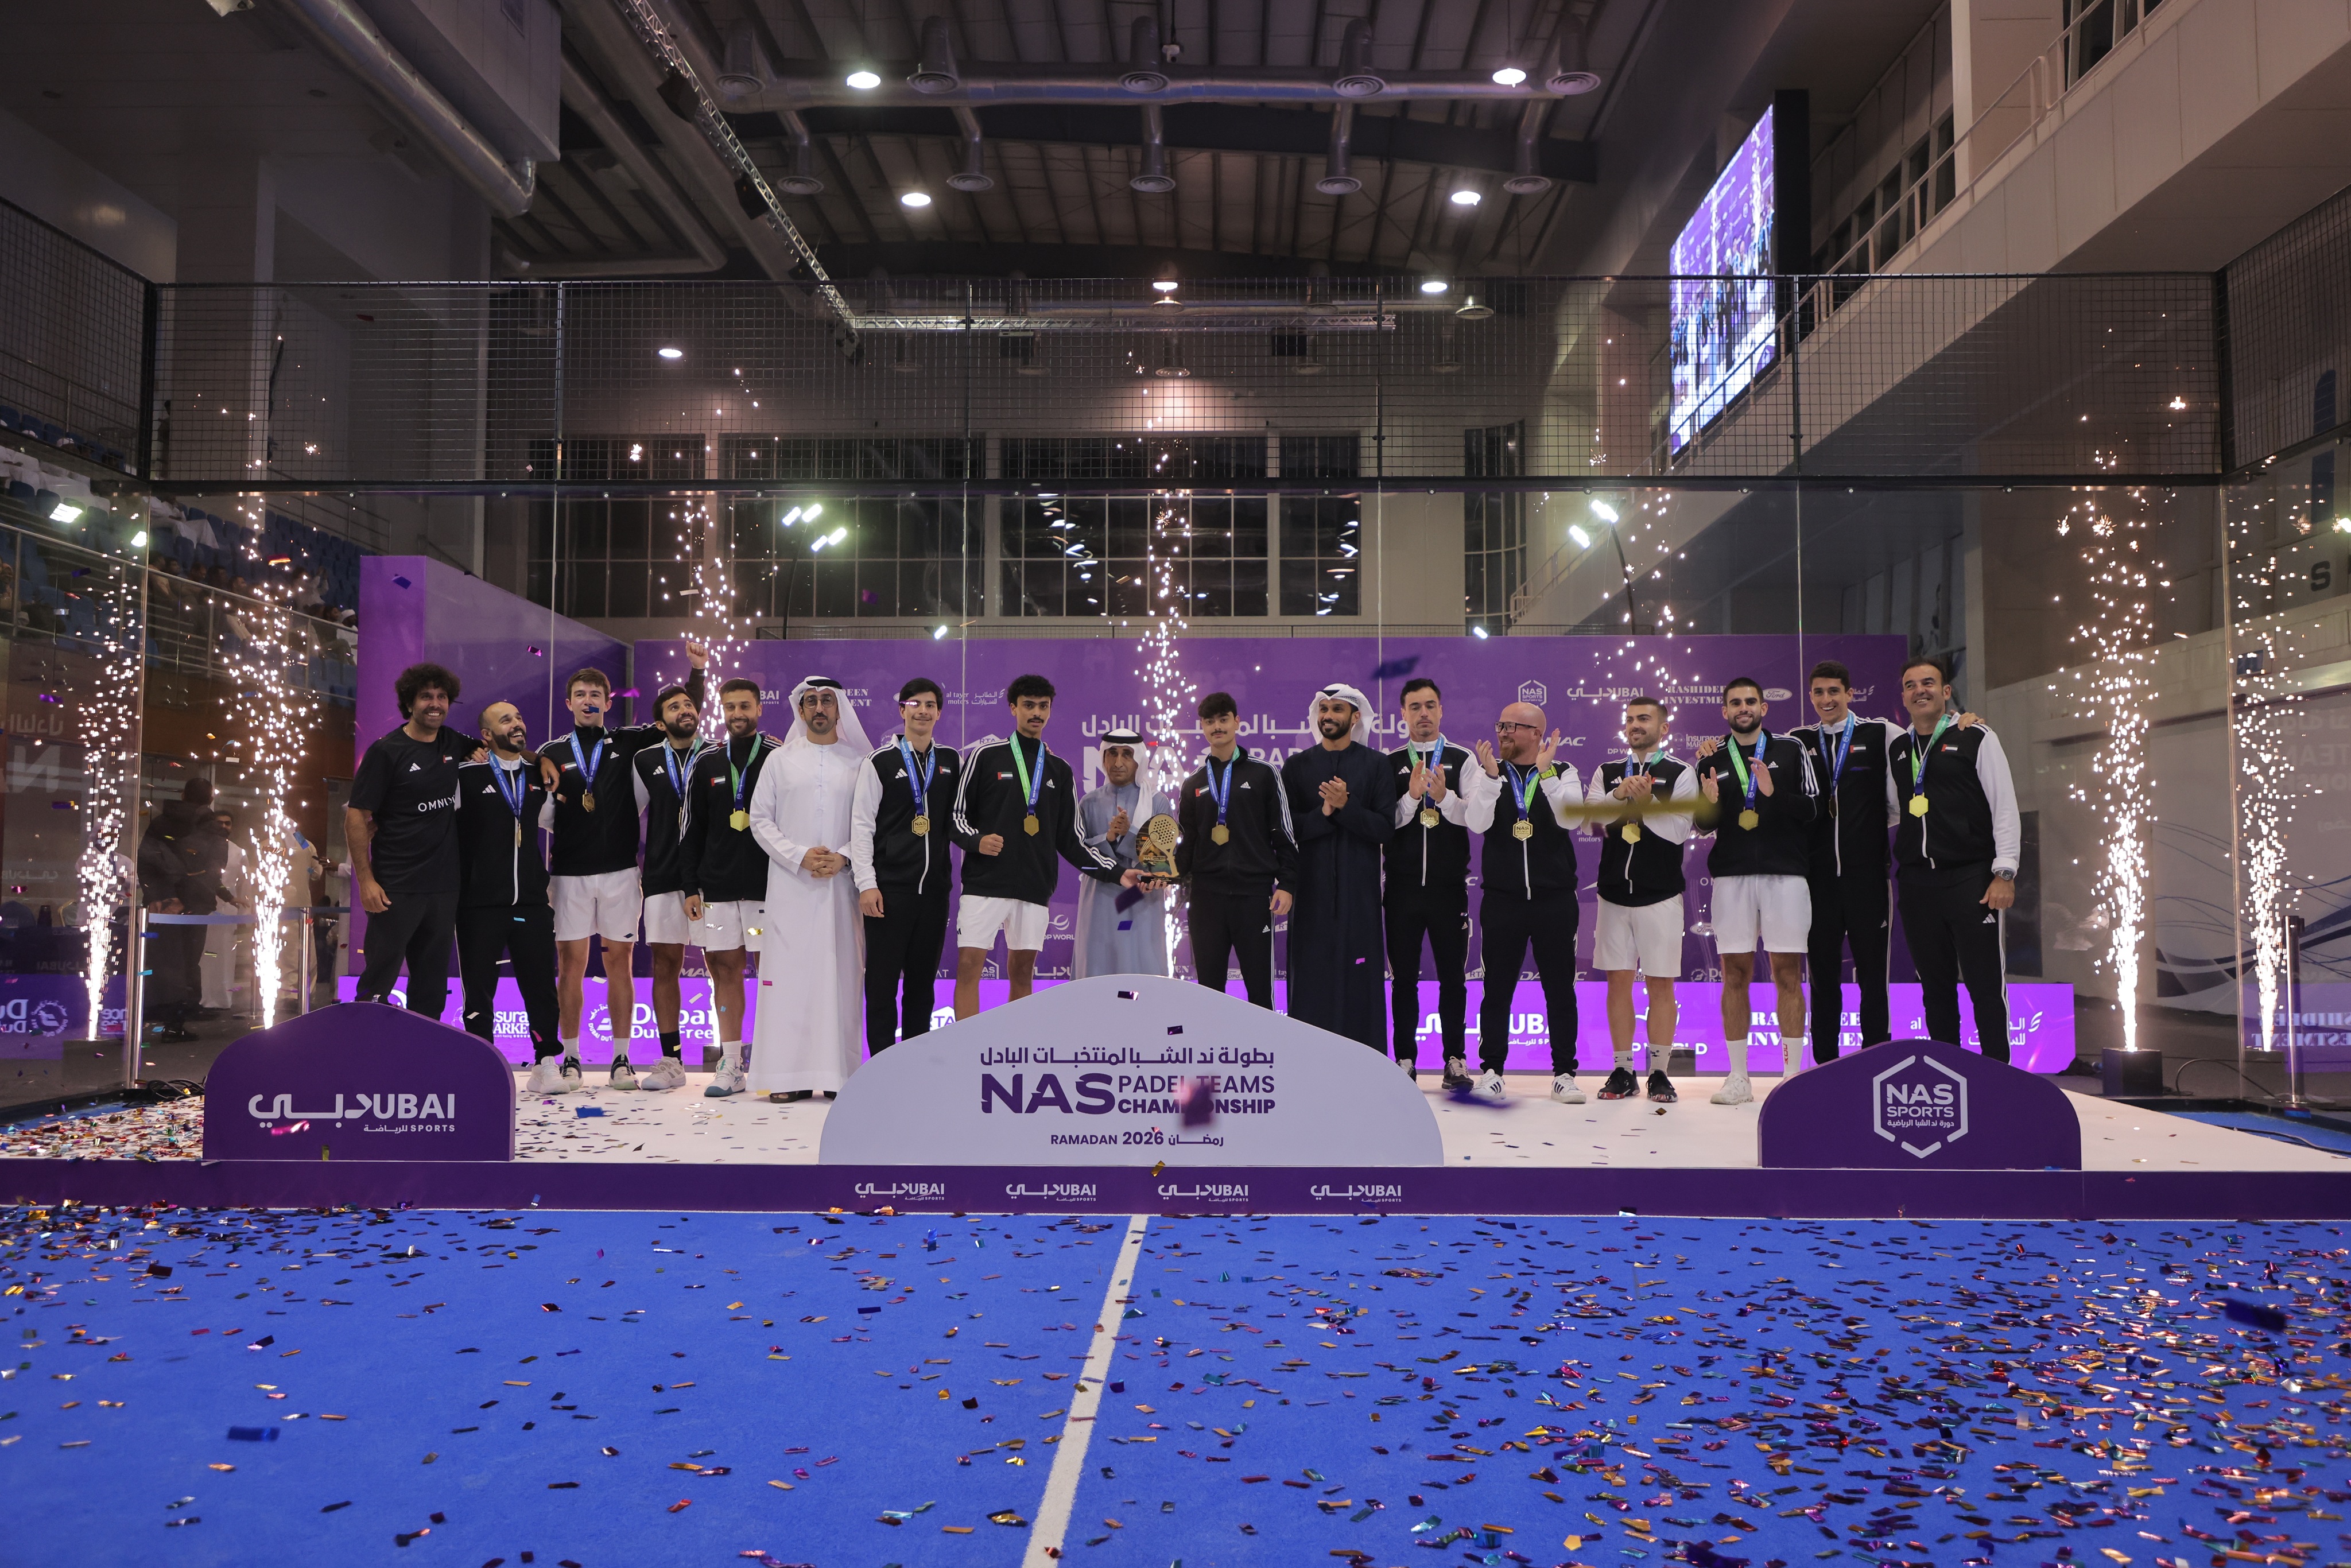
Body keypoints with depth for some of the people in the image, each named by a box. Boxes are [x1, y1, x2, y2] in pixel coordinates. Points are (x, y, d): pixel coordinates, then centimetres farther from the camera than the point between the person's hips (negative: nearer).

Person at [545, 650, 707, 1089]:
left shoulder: (628, 743, 8)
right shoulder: (551, 753, 10)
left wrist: (697, 670, -2)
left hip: (619, 871, 0)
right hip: (568, 872, 0)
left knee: (620, 961, 2)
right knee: (571, 962, 1)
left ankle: (621, 1058, 8)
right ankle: (570, 1057, 9)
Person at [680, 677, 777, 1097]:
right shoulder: (707, 763, 12)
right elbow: (692, 830, 13)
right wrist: (691, 887, 6)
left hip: (769, 885, -3)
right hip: (717, 887, 3)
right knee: (725, 971, 5)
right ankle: (731, 1066, 11)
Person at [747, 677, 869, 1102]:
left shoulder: (860, 763, 9)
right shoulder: (780, 761, 11)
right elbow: (760, 819, 6)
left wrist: (843, 857, -11)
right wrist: (800, 856, -7)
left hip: (842, 884, 0)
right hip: (790, 885, 0)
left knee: (841, 974, -2)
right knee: (788, 973, -4)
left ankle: (838, 1073, 2)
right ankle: (790, 1075, -1)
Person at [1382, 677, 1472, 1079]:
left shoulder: (1462, 760, 6)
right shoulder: (1390, 764, 8)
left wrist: (1444, 796, -22)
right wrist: (1411, 796, -15)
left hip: (1449, 885, -1)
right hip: (1402, 887, 1)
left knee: (1453, 977, 3)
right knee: (1403, 977, 5)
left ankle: (1456, 1057, 12)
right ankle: (1406, 1060, 12)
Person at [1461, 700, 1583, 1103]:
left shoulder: (1564, 774, 5)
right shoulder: (1487, 773, 6)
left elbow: (1570, 818, -14)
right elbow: (1476, 822, -10)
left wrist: (1546, 771, -20)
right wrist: (1491, 776, -20)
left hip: (1555, 899, 0)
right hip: (1502, 899, 0)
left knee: (1560, 989, 5)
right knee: (1497, 989, 4)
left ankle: (1564, 1073, 13)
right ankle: (1491, 1072, 12)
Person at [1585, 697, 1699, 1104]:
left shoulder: (1681, 773, 2)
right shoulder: (1606, 773, 13)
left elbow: (1679, 831, -7)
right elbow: (1590, 819, -1)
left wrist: (1646, 800, -18)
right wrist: (1619, 795, -16)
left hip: (1660, 893, -3)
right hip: (1614, 891, 3)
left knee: (1661, 982, 0)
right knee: (1619, 980, 4)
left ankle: (1659, 1073, 7)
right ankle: (1623, 1071, 11)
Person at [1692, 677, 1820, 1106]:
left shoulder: (1791, 751, 7)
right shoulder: (1712, 761, 12)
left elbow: (1815, 808, -1)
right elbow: (1701, 825, 10)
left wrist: (1774, 794, -17)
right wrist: (1708, 804, -11)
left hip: (1786, 872, -2)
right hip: (1731, 875, 2)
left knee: (1788, 973, -1)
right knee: (1735, 974, 2)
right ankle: (1738, 1078, 8)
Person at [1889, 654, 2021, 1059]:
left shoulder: (1976, 738, 0)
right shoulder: (1898, 748, 15)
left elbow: (2005, 807, -4)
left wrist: (2004, 873, -10)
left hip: (1972, 878, -5)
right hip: (1918, 881, 5)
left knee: (1985, 986, -5)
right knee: (1935, 987, 9)